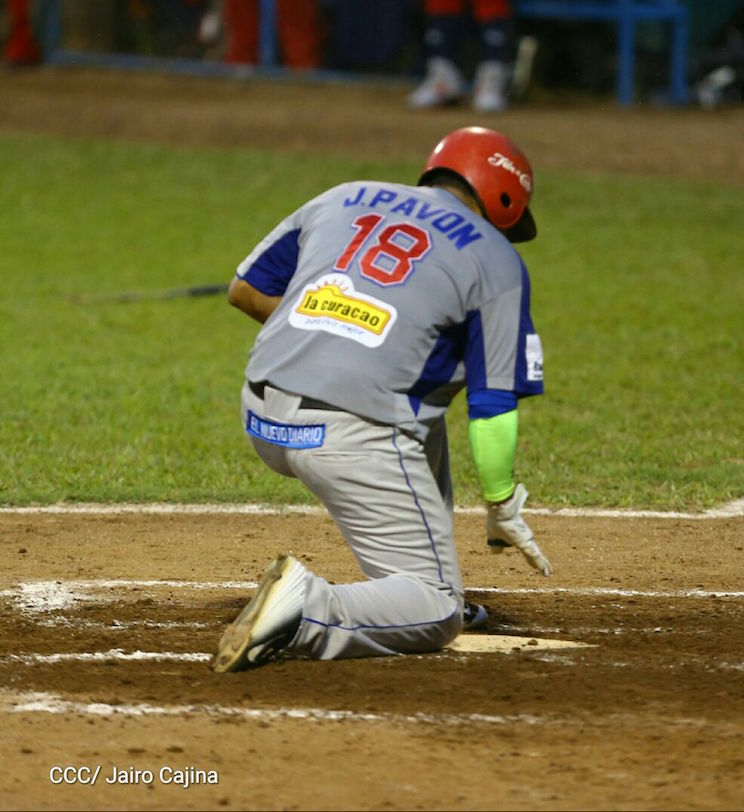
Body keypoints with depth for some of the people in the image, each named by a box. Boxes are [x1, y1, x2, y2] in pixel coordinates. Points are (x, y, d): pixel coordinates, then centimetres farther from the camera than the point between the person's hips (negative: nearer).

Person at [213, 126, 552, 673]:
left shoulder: (343, 199, 21)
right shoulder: (494, 259, 7)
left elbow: (245, 289, 24)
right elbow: (493, 405, 2)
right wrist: (503, 509, 13)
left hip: (263, 421, 7)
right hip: (356, 436, -7)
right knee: (436, 616, 0)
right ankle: (304, 615, -26)